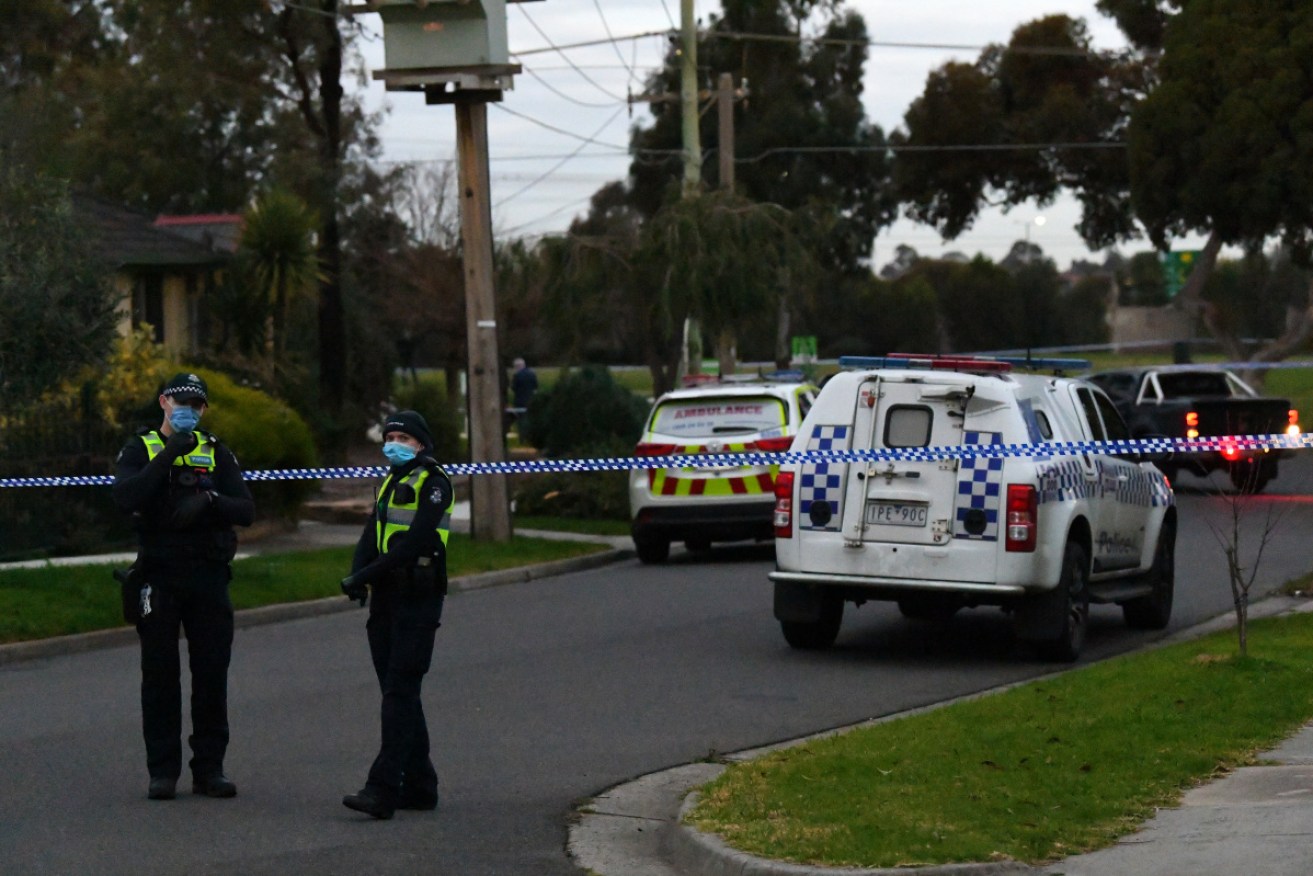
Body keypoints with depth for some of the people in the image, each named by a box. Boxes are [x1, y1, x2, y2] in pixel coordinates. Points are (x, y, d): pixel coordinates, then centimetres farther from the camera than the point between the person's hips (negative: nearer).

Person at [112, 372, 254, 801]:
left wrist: (210, 500, -19)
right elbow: (125, 496, -16)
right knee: (160, 676, 0)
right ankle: (162, 770, 4)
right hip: (160, 577, -2)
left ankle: (210, 768, 9)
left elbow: (245, 509, 0)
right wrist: (168, 456, -20)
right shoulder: (141, 449, 4)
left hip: (209, 577, 2)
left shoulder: (216, 452, 11)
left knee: (212, 676, 2)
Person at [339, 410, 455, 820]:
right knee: (399, 695, 10)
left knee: (399, 693, -13)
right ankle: (419, 786, 17)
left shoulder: (433, 483, -8)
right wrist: (357, 577, -10)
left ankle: (383, 790, -20)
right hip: (385, 601, 9)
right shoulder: (389, 483, 19)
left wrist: (366, 576, -22)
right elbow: (371, 536, 10)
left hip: (417, 600, -9)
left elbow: (416, 541, -18)